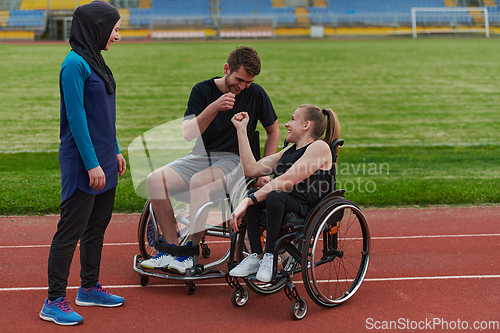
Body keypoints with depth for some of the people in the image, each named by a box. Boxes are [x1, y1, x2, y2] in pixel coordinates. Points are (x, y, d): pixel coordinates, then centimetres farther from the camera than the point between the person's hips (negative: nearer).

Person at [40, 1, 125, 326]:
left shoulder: (95, 61, 12)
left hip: (103, 161, 9)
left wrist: (115, 152, 19)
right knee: (71, 230, -4)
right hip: (83, 163, -9)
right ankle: (54, 301, 4)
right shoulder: (75, 63, -16)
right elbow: (76, 118, -19)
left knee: (97, 226, 16)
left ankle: (90, 288, 29)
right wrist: (92, 164, -20)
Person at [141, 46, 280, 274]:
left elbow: (273, 130, 13)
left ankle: (190, 253, -29)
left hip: (233, 160, -3)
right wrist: (214, 108, -23)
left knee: (199, 181, -36)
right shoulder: (203, 90, 0)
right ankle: (171, 248, -19)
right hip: (199, 157, 3)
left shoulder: (256, 94, 0)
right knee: (155, 179, -22)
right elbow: (187, 134, -9)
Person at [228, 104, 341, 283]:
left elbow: (286, 181, -17)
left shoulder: (319, 147, -5)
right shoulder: (289, 151, 25)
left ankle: (270, 256, -20)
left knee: (276, 195, -35)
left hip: (309, 211, -8)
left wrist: (248, 202, -22)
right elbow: (251, 169, 18)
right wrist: (241, 130, 21)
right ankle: (256, 256, -15)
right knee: (251, 196, -17)